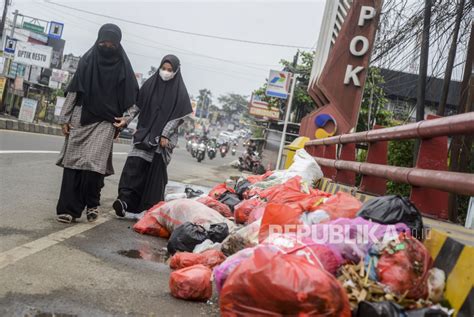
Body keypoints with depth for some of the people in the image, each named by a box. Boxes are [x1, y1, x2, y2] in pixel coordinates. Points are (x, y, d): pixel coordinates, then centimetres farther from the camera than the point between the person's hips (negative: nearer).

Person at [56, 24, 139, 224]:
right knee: (73, 162, -1)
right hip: (81, 119, 2)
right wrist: (65, 118, 3)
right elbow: (73, 91, 6)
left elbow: (131, 97, 7)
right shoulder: (87, 60, 5)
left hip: (106, 122, -2)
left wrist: (126, 119, -7)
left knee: (93, 164, -13)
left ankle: (92, 204, 9)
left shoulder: (122, 66, 2)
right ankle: (68, 208, 3)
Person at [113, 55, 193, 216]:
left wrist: (165, 135, -12)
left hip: (163, 136, -2)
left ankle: (151, 207, 0)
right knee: (134, 165, -7)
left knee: (155, 171, -2)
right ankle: (125, 200, -7)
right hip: (144, 133, 2)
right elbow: (137, 106, 9)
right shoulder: (150, 84, 4)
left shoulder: (179, 91, -3)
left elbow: (178, 116, -7)